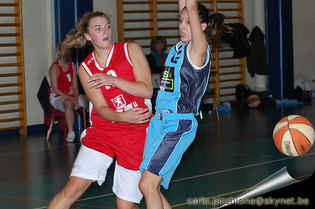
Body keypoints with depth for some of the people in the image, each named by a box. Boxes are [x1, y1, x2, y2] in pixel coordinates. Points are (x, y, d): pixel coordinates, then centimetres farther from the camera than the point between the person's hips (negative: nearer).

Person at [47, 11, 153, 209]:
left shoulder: (131, 50, 0)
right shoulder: (85, 68, 3)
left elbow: (147, 90, -8)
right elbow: (101, 109, -6)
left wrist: (113, 80, -19)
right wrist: (123, 116, -27)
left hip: (136, 133, -1)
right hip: (101, 132, 1)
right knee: (73, 188, -15)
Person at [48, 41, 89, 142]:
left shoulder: (72, 66, 12)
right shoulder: (55, 67, -6)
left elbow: (75, 86, 7)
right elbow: (55, 89, -11)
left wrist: (76, 99, -13)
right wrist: (70, 99, -19)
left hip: (72, 96, 6)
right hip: (57, 97, -6)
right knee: (68, 103, -41)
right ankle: (71, 133, -42)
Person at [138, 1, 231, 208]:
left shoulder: (199, 49, -9)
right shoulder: (179, 47, 11)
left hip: (179, 126, -8)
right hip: (159, 121, 8)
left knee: (148, 185, -13)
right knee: (151, 186, 6)